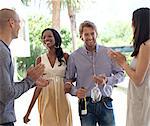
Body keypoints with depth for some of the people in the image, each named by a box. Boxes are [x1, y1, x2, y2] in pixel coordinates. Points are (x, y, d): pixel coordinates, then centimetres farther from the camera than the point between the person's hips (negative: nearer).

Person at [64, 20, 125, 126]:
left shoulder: (108, 53, 2)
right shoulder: (74, 56, 0)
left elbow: (121, 74, 5)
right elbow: (67, 80, 5)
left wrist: (107, 80, -13)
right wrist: (75, 91, -14)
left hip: (106, 104, 1)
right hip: (86, 105, -1)